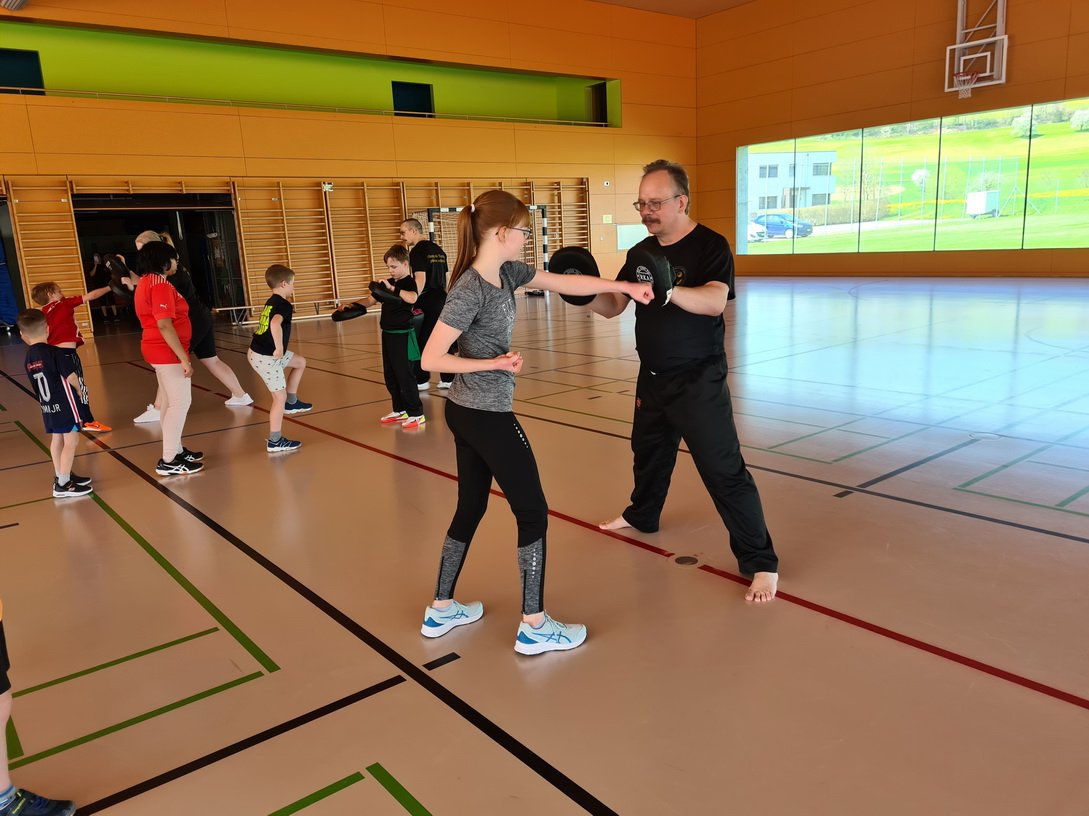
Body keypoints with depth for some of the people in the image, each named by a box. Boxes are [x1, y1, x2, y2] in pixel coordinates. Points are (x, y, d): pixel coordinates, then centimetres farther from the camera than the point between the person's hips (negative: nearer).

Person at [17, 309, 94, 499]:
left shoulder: (29, 359, 5)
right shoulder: (56, 352, -16)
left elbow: (38, 385, 10)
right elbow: (71, 377, -21)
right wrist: (79, 391, -3)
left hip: (48, 407, 7)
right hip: (65, 405, -7)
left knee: (56, 440, 17)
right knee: (71, 441, -2)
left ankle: (61, 477, 28)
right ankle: (63, 485, -1)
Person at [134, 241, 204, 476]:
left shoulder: (147, 282, 13)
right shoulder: (160, 285, -19)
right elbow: (164, 325, -26)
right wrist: (184, 358, -26)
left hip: (160, 350, 11)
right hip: (168, 351, -11)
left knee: (170, 402, 16)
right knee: (181, 402, -7)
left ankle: (175, 450, 26)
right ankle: (168, 462, -4)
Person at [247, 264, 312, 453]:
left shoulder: (271, 302, 12)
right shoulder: (283, 305, -17)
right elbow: (275, 324, -38)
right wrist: (279, 348, -33)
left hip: (263, 352, 9)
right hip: (265, 357, -9)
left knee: (300, 362, 24)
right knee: (280, 397, -2)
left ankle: (291, 402, 28)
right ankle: (275, 442, 5)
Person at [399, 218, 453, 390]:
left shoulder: (417, 251, -10)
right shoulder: (438, 250, 13)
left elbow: (420, 280, -19)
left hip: (426, 301, -7)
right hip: (441, 299, 7)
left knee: (421, 342, 3)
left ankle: (421, 380, 10)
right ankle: (448, 379, 11)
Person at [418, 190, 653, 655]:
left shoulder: (507, 273, 4)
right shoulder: (469, 290, -21)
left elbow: (565, 283, 11)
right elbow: (430, 359, -21)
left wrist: (624, 286, 9)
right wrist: (494, 363, -21)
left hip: (465, 413, 9)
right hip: (487, 416, -9)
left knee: (470, 508, 18)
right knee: (533, 513, 1)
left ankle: (440, 610, 30)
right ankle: (534, 627, 12)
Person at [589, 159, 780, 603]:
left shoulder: (710, 246, -14)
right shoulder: (641, 252, 6)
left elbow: (714, 301, -32)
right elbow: (612, 306, 6)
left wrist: (668, 289, -50)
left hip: (699, 382, -7)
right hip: (652, 378, 7)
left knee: (724, 471, -7)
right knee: (648, 453, 25)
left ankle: (761, 562, 2)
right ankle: (642, 516, 49)